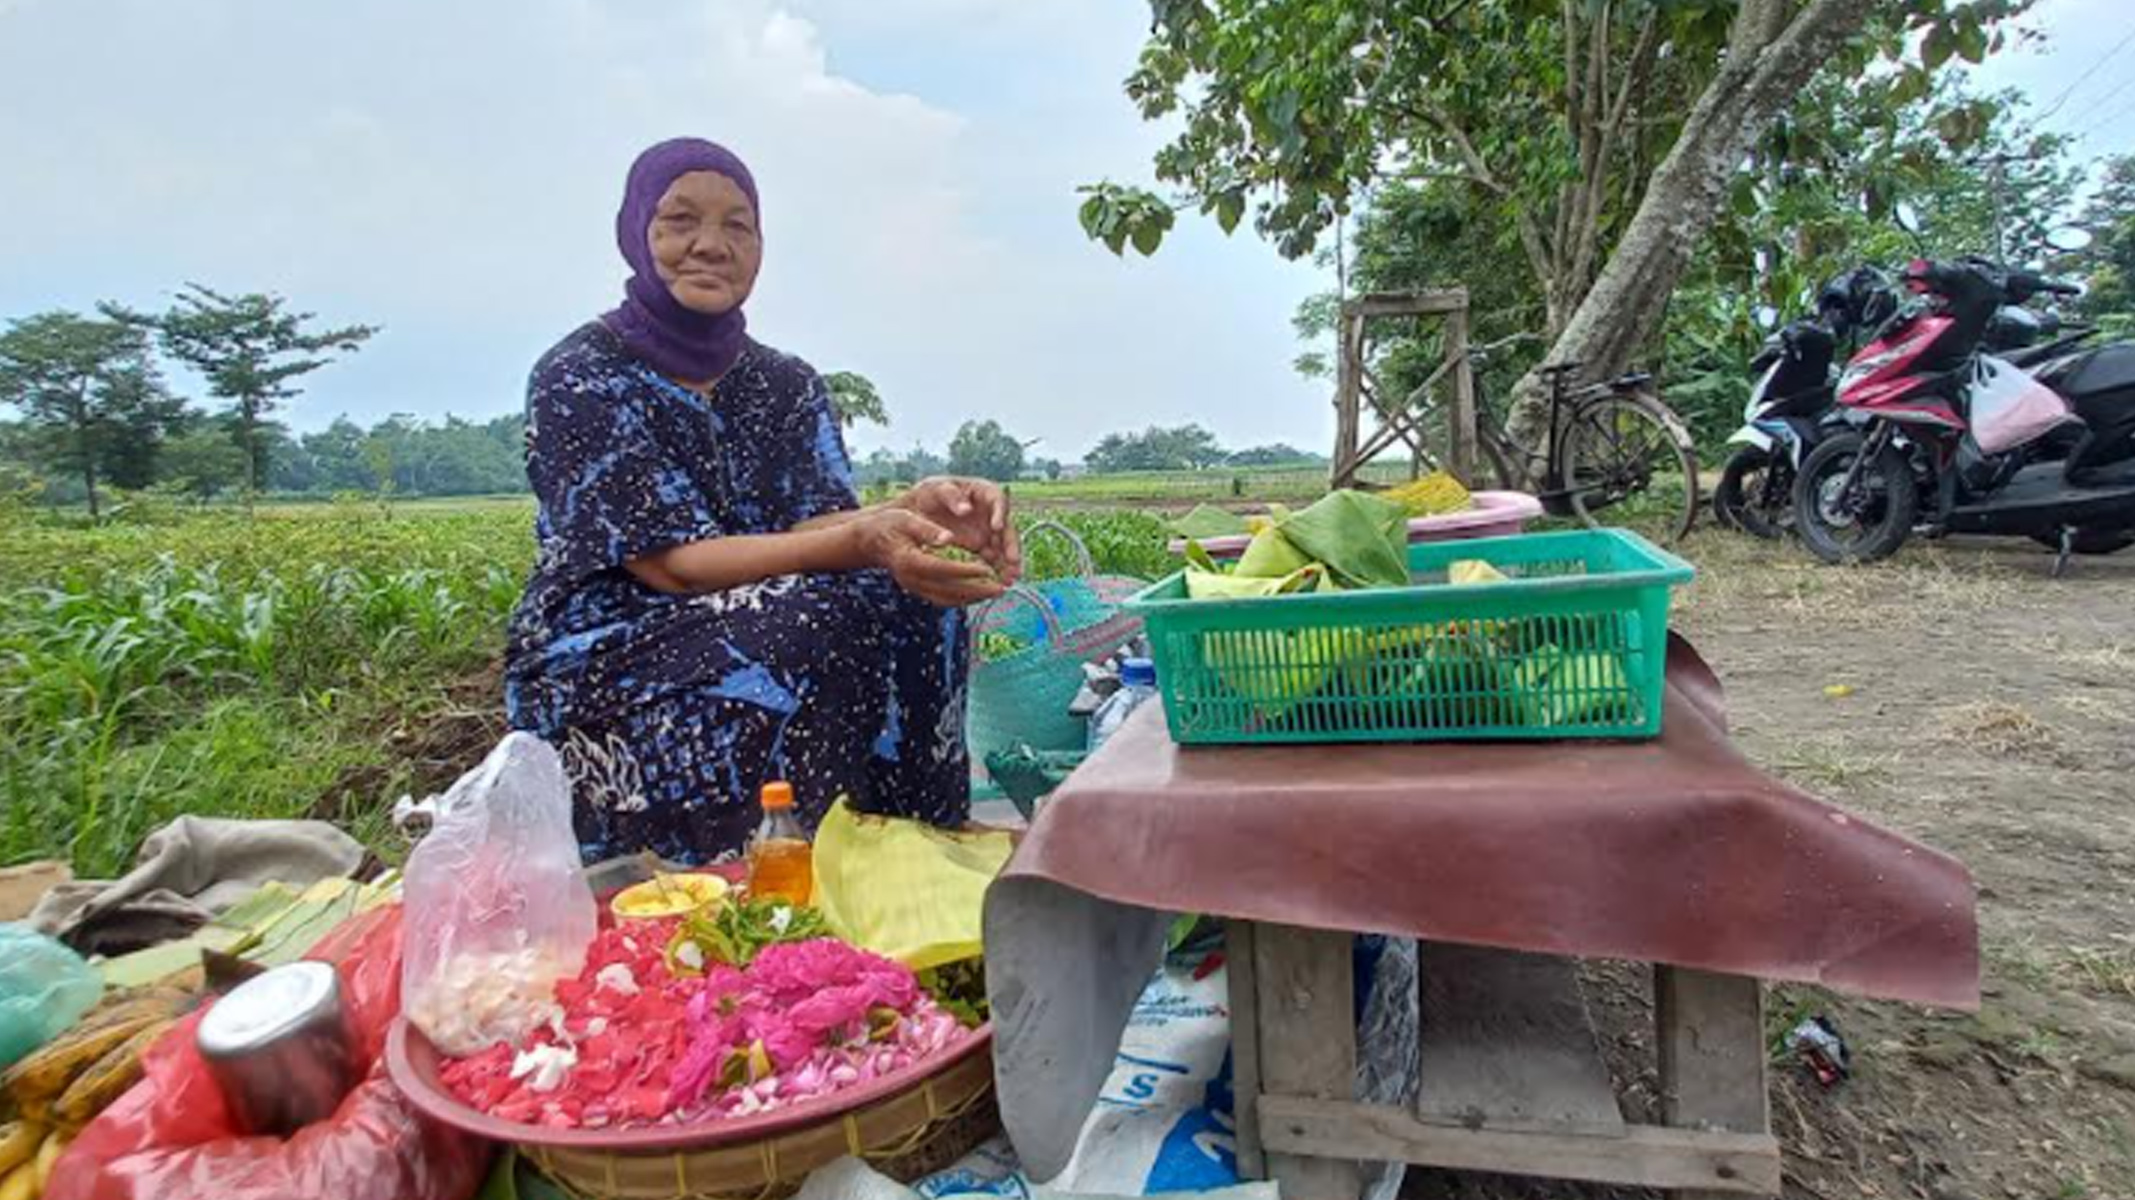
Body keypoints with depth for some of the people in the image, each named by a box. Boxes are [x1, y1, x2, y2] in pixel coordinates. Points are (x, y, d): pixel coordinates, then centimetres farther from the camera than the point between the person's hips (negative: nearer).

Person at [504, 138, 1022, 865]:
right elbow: (676, 564, -20)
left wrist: (918, 509, -32)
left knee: (911, 607, -23)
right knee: (816, 626, -32)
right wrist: (865, 541, -36)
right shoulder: (578, 380, -9)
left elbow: (818, 527, -8)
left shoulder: (788, 386, 7)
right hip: (596, 668, -4)